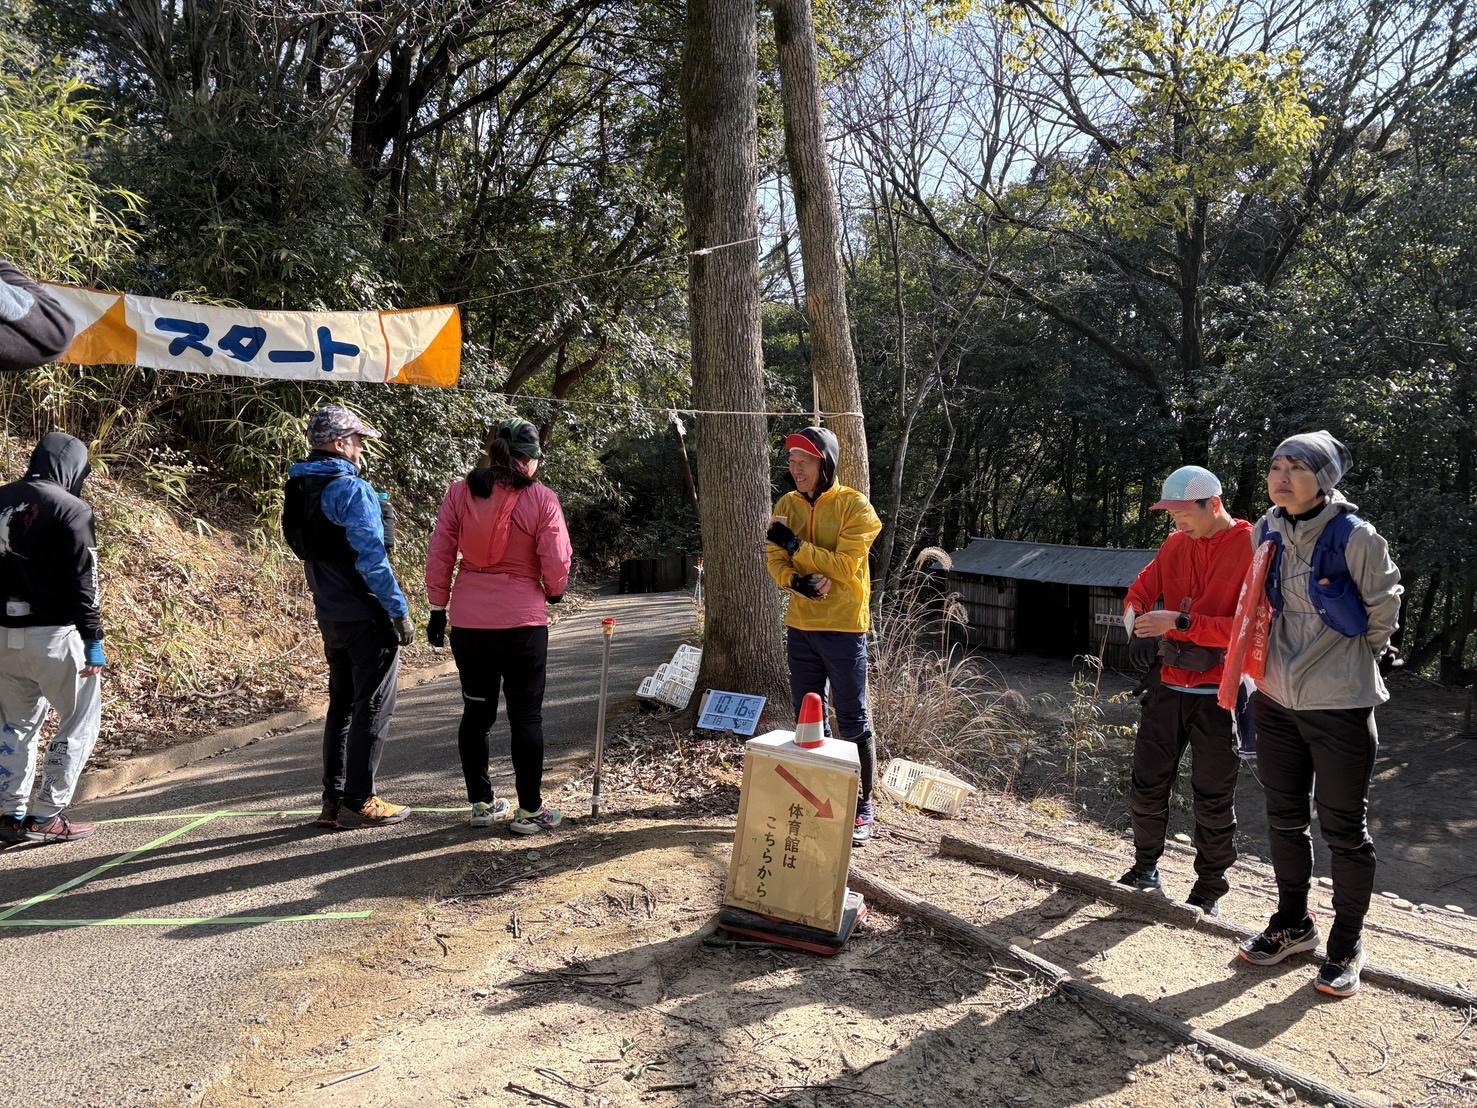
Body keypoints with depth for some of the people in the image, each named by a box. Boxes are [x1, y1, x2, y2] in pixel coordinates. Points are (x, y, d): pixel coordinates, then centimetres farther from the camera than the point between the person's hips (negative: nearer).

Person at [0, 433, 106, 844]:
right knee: (81, 722, 8)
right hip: (53, 635, -7)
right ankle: (46, 816, 8)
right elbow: (83, 583, -14)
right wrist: (94, 641, -10)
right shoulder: (71, 509, -11)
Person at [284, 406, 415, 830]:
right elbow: (371, 558, -20)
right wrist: (400, 611, -16)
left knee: (342, 705, 16)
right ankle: (358, 802, 7)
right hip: (367, 618, -8)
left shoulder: (299, 490, 11)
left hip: (330, 617, 9)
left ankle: (334, 800, 20)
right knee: (372, 709, 1)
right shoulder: (352, 490, -16)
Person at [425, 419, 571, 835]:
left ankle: (481, 802, 23)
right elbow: (556, 563, -9)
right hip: (522, 621, -3)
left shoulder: (458, 493, 1)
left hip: (468, 620, 4)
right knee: (526, 715, 5)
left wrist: (438, 608, 9)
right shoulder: (541, 499, -9)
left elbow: (439, 555, 1)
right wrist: (554, 592, 12)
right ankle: (530, 810, 11)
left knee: (476, 712, 14)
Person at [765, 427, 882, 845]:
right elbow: (776, 560, 3)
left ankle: (863, 808, 12)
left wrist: (797, 545, -18)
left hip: (843, 627, -5)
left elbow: (846, 565, -17)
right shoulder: (788, 505, 7)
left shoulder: (854, 507, -9)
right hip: (801, 626, 6)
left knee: (853, 722, 1)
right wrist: (795, 582, -17)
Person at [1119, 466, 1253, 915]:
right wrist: (1137, 620, -7)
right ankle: (1145, 870, 30)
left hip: (1219, 695, -5)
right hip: (1169, 687, 5)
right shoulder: (1176, 545, 7)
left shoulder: (1253, 550, -11)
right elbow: (1139, 592, 16)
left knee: (1213, 800, 6)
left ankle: (1208, 892, 21)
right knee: (1147, 786, 11)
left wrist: (1181, 622, -25)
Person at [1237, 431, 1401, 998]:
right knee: (1284, 818, 16)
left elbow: (1383, 611, -1)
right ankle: (1293, 923, 34)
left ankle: (1346, 943, 21)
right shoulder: (1266, 533, 2)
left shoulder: (1355, 538, -13)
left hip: (1339, 705, -5)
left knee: (1343, 826, 5)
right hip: (1277, 700, 5)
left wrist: (1348, 665, 7)